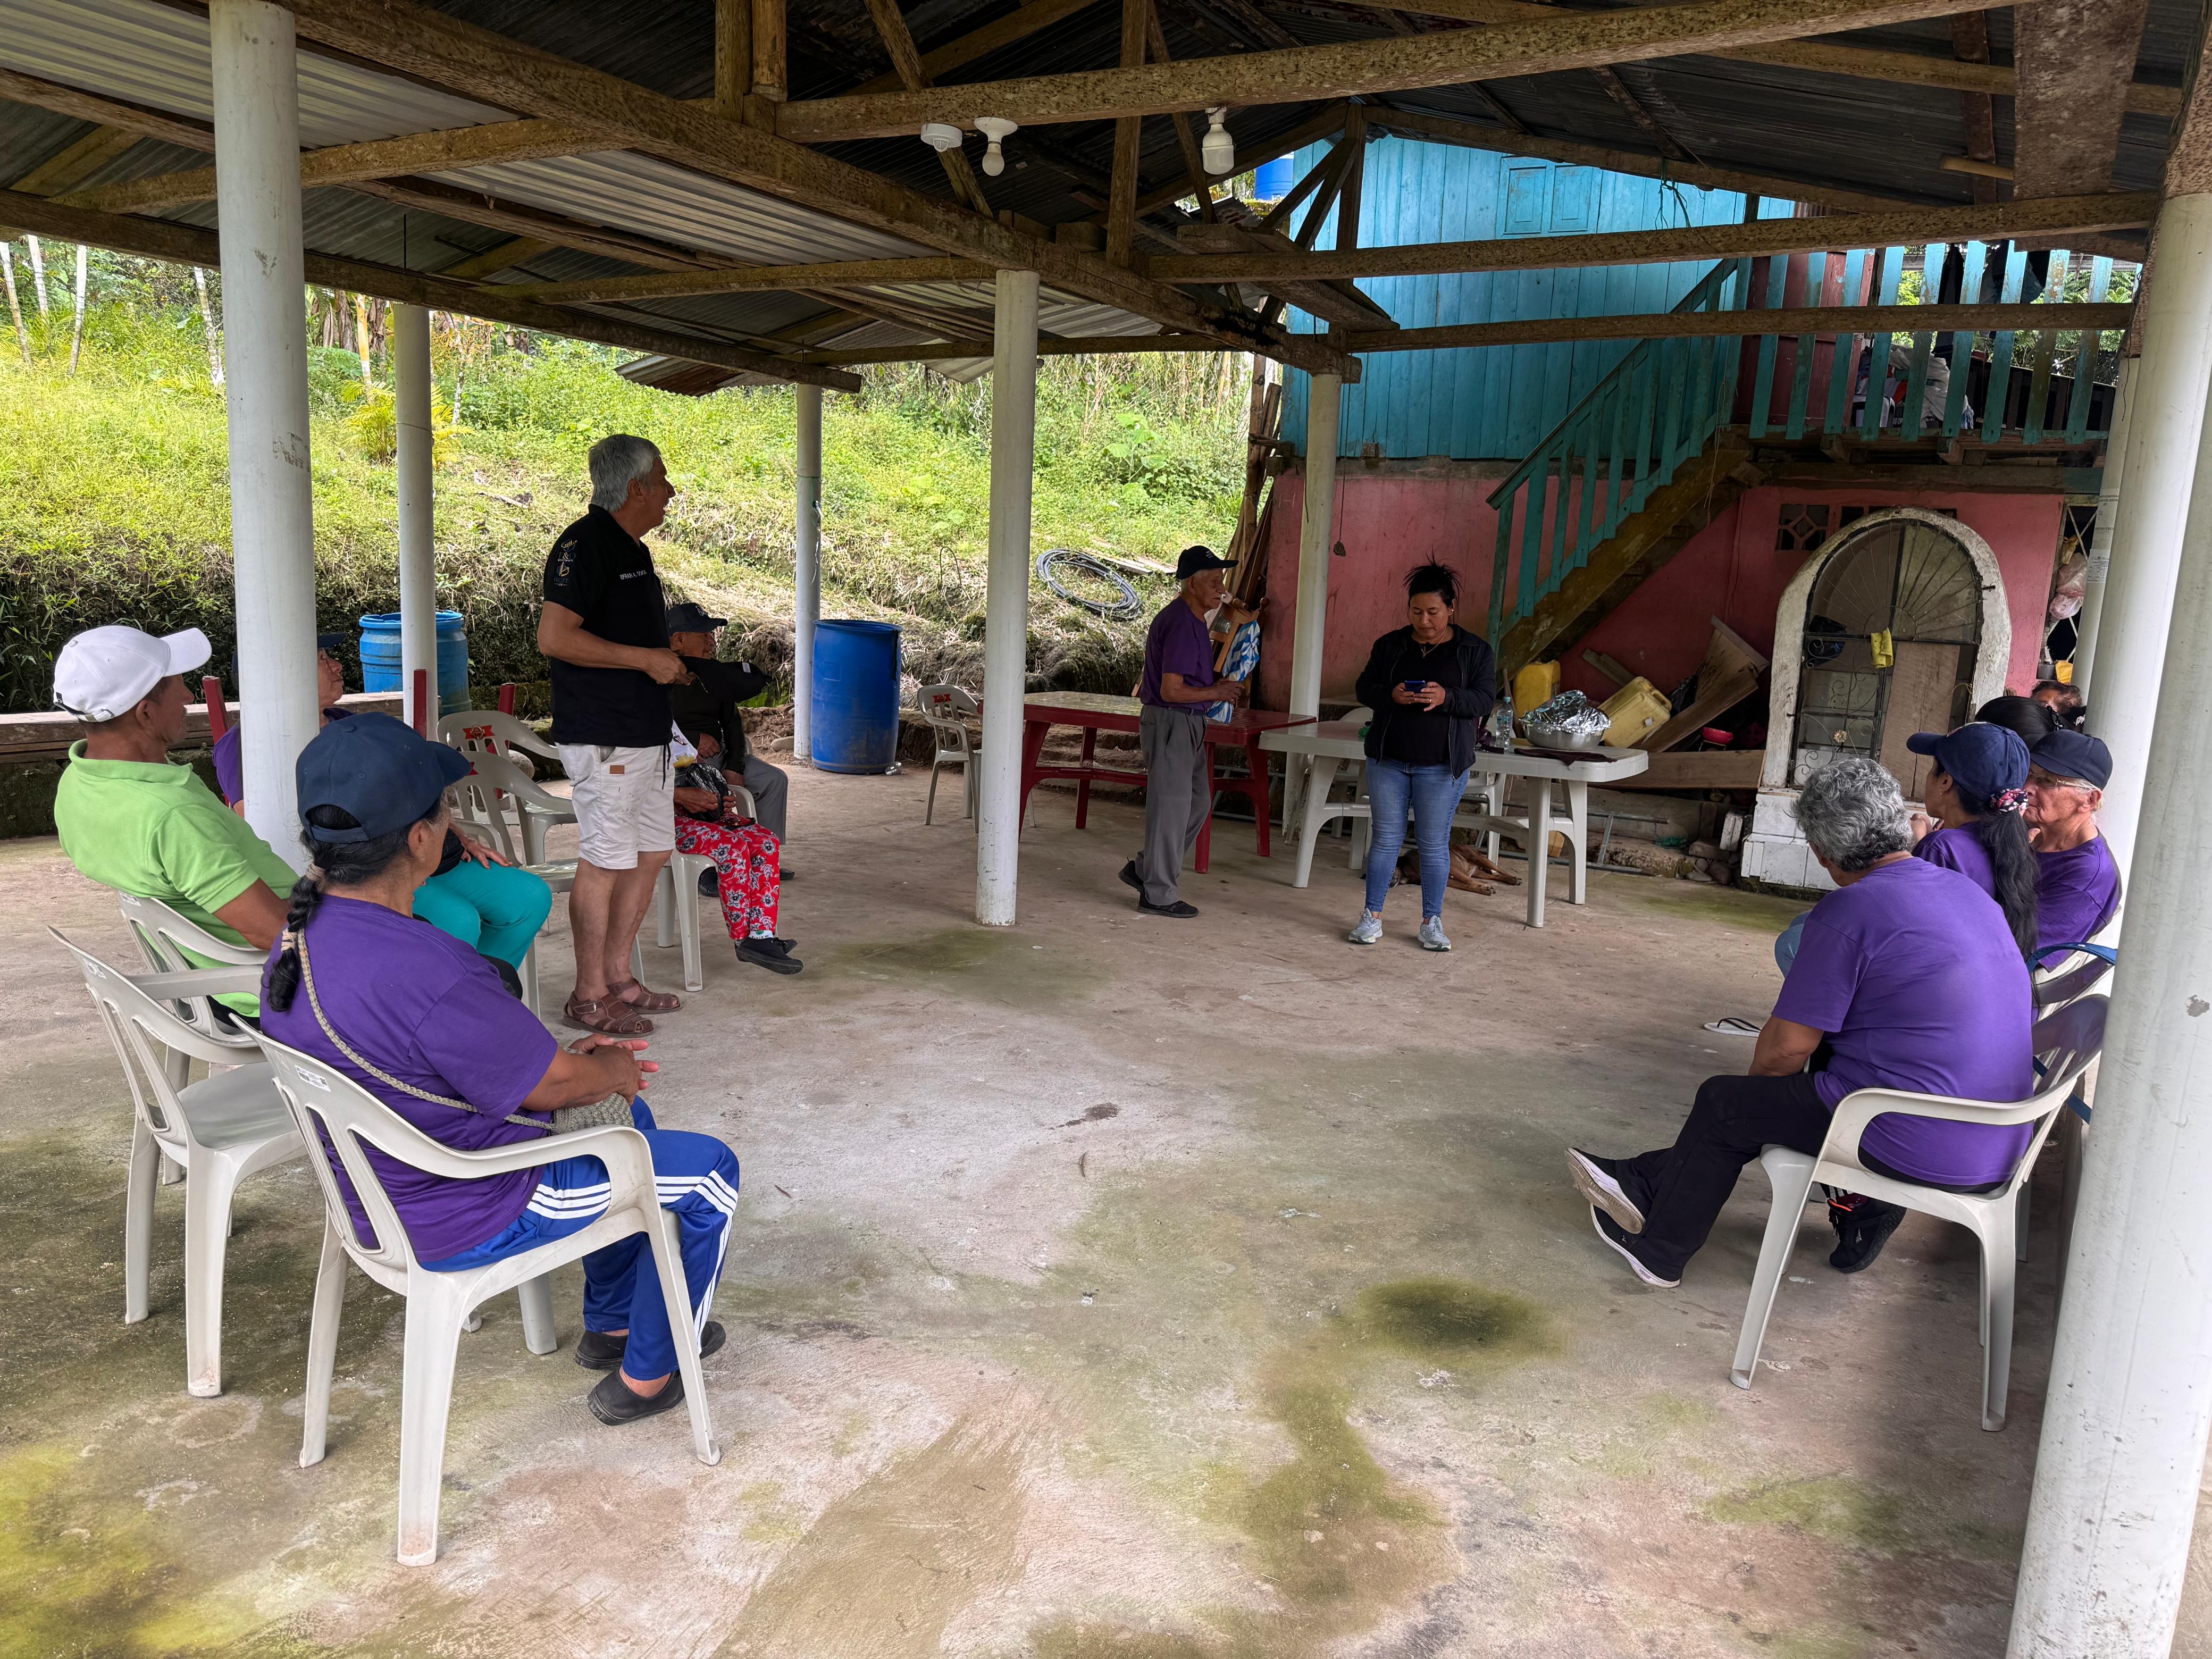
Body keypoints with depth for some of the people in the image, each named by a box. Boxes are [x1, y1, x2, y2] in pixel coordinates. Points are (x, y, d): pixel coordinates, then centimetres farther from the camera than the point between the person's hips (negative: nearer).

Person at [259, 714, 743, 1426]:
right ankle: (646, 1376, 22)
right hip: (474, 1223, -9)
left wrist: (572, 1058, 4)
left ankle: (612, 1323, 40)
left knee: (626, 1118, 28)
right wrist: (612, 1070, 1)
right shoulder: (430, 974, -36)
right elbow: (557, 1086, -21)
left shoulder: (297, 942, -6)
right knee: (709, 1170, 6)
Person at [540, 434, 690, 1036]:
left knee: (652, 853, 13)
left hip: (647, 735, 10)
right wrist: (646, 659, -18)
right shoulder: (585, 544, -13)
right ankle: (589, 996, 7)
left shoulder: (632, 549, 18)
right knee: (605, 862, -4)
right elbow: (554, 637, -23)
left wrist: (664, 662, 15)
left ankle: (618, 977, 24)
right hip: (605, 738, -10)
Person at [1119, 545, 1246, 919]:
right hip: (1170, 723, -10)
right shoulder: (1181, 625, -19)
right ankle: (1158, 894, 8)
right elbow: (1171, 691, -23)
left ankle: (1144, 869, 24)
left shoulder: (1192, 620, 14)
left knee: (1198, 802, 16)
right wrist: (1216, 693, -12)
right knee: (1171, 806, -2)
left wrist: (1221, 689, 10)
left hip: (1187, 724, 10)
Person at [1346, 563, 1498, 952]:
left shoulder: (1475, 650, 2)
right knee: (1386, 838, 5)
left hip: (1442, 766, -1)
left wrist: (1447, 697, -23)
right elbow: (1365, 688, 6)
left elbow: (1486, 699, -4)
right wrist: (1391, 695, -16)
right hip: (1388, 759, 2)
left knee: (1434, 843, 4)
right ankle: (1372, 916, 13)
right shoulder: (1390, 645, 6)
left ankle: (1432, 922, 14)